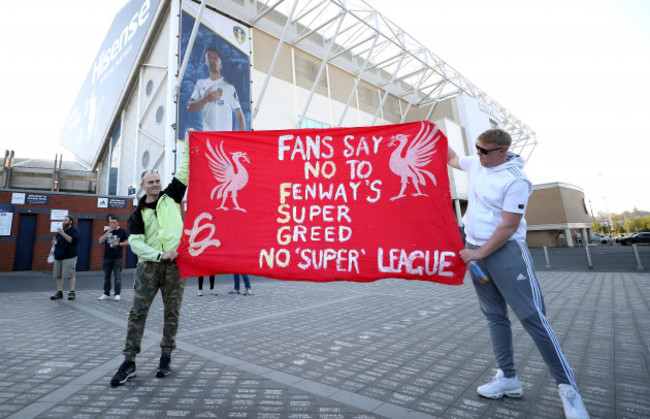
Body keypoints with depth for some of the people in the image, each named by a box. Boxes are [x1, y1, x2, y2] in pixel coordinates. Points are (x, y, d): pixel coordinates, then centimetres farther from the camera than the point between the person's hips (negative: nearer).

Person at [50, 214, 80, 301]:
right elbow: (56, 240, 28)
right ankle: (59, 293, 14)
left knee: (70, 275, -8)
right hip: (58, 256, 8)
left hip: (69, 257, -7)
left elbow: (72, 240, -17)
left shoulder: (75, 230, -2)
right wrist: (54, 242, 4)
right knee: (58, 275, 7)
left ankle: (72, 292, -2)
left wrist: (63, 233, -21)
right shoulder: (60, 230, 19)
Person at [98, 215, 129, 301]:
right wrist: (108, 232, -11)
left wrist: (117, 244, -12)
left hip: (117, 258, -4)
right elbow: (100, 241, -3)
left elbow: (127, 242, 1)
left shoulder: (122, 231, 1)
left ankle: (117, 294, -1)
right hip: (107, 257, 4)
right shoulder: (106, 231, 10)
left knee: (117, 276, -5)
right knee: (106, 276, 11)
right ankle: (106, 294, 19)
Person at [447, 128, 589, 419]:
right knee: (495, 316, 9)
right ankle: (508, 378, 19)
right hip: (475, 250, 7)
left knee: (532, 316, -7)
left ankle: (567, 386, 8)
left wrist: (478, 254, -16)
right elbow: (451, 159, 29)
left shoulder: (515, 180, -15)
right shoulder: (476, 164, 8)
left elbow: (508, 226, -18)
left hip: (505, 251, -7)